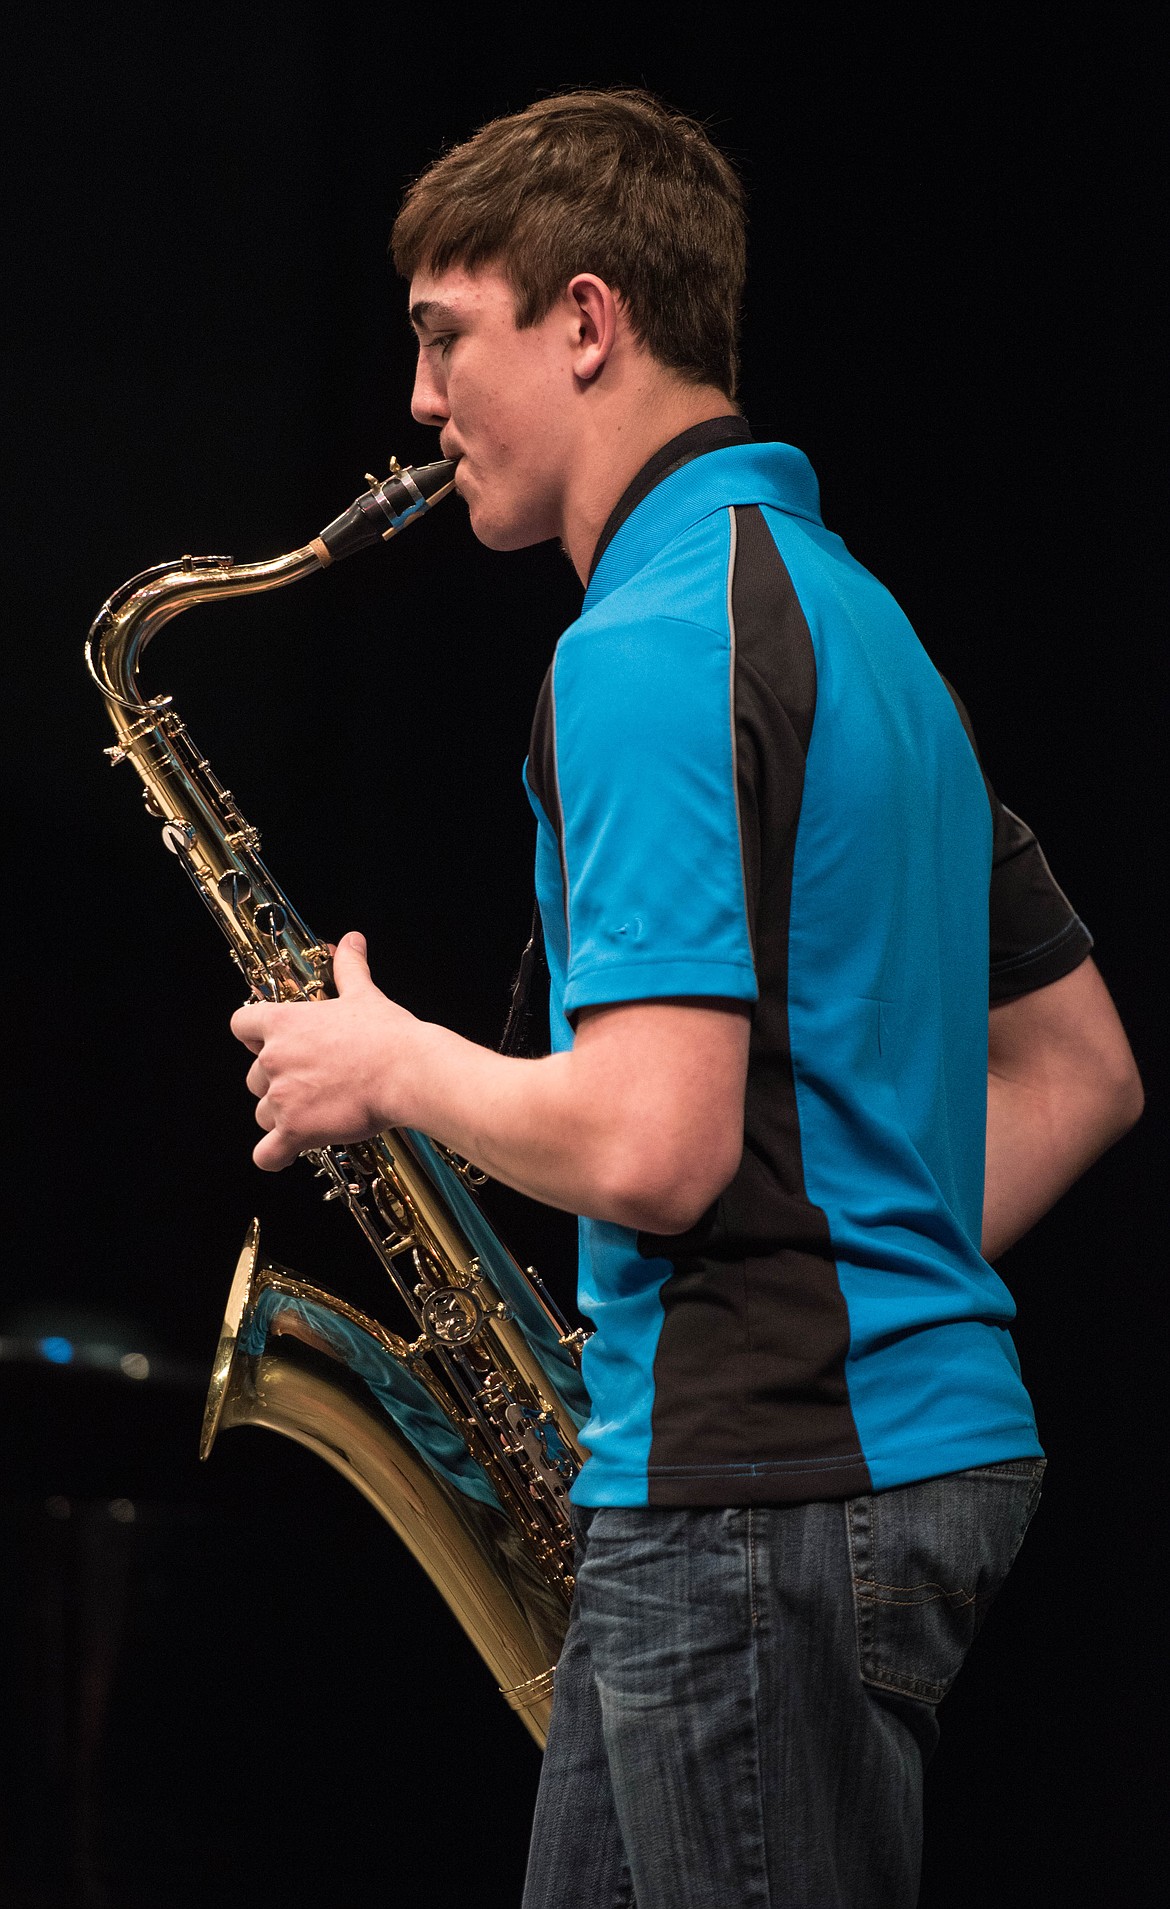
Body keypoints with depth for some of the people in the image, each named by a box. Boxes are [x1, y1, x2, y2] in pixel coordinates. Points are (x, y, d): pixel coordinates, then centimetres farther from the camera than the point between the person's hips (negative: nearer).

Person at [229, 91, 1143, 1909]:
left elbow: (649, 1144, -24)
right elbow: (1081, 1073, 21)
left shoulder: (653, 650, -15)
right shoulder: (851, 613, 17)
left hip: (763, 1488, -10)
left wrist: (395, 1064, -7)